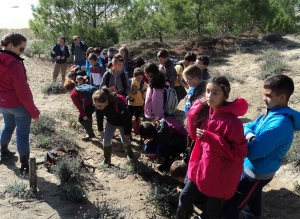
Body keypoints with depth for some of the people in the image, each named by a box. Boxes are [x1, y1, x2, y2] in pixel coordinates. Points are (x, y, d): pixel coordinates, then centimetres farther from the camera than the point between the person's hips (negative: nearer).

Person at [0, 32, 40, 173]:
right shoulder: (14, 65, -27)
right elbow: (23, 92, -25)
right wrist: (34, 112, -16)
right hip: (18, 105, -8)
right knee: (22, 135, 5)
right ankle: (25, 165, 16)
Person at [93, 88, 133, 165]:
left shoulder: (118, 105, -45)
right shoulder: (99, 105, -28)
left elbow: (127, 119, -30)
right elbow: (99, 116, -6)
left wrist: (127, 133, -18)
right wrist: (100, 129, 3)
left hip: (122, 123, -4)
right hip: (111, 122, 4)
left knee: (125, 141, 14)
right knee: (106, 141, -2)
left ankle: (130, 153, 46)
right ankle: (106, 160, 19)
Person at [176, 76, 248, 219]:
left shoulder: (232, 121, -25)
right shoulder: (208, 112, -2)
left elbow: (239, 153, -22)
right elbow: (194, 134, 6)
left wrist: (209, 138, -30)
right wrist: (196, 109, -8)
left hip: (219, 176, -7)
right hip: (200, 169, 7)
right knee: (184, 198, 21)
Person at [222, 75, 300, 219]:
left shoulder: (280, 123, -30)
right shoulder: (272, 113, 1)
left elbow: (252, 151, -32)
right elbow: (248, 126, 8)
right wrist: (250, 135, -16)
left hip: (257, 174, -9)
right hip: (255, 170, 9)